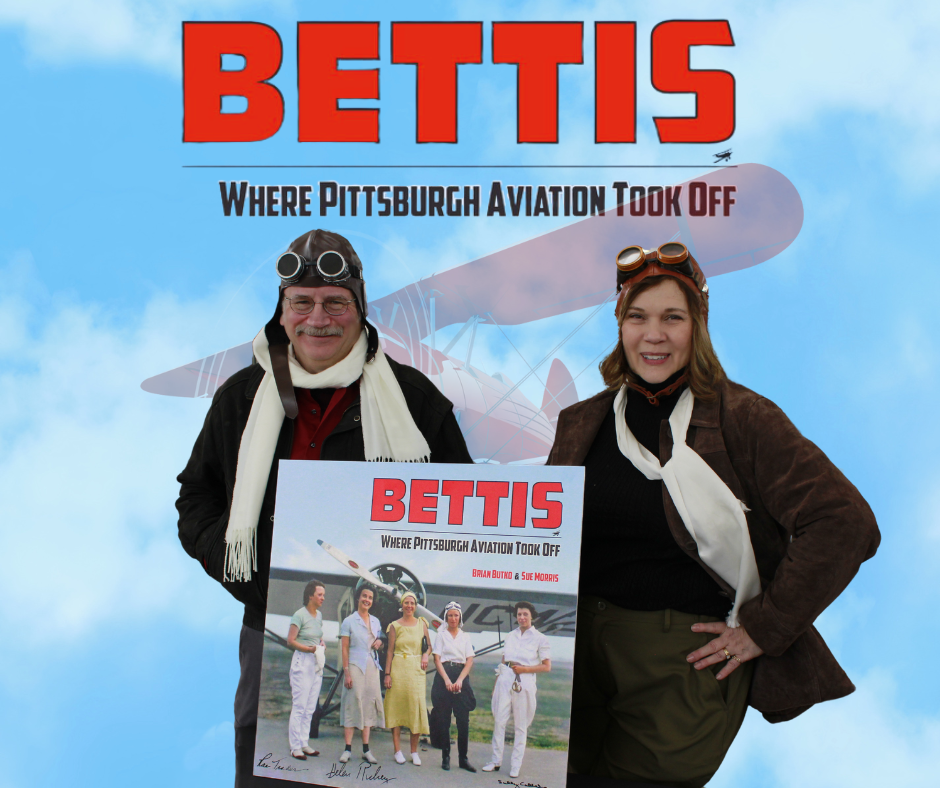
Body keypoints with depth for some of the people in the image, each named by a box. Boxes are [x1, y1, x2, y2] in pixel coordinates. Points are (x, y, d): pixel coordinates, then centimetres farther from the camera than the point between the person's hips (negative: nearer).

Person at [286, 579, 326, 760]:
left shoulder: (319, 615, 11)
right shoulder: (300, 615, -11)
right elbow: (290, 640, -12)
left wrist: (322, 646, 3)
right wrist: (309, 649, -20)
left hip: (316, 664, 7)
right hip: (302, 662, -7)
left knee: (310, 707, 9)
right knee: (299, 706, -5)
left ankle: (304, 743, 15)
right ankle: (295, 746, 1)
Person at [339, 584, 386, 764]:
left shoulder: (375, 621, 13)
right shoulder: (349, 621, -2)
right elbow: (344, 648, -5)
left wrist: (379, 642, 1)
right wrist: (346, 672, -12)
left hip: (371, 667, 5)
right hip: (355, 666, -5)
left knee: (369, 704, 3)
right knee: (353, 704, -6)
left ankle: (366, 749, 7)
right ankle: (348, 749, -3)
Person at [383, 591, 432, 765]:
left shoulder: (421, 624, 9)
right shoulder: (395, 626, 4)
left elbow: (429, 646, 15)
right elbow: (390, 651, 2)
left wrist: (426, 655, -7)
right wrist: (387, 674, -4)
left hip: (416, 670, 1)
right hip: (398, 670, -1)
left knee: (417, 708, -3)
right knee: (396, 708, 0)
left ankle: (414, 752, 5)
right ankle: (397, 750, 6)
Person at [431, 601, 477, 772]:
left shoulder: (465, 637, 13)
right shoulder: (441, 635, 7)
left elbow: (469, 661, 6)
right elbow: (437, 660, -1)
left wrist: (459, 680, -9)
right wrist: (447, 680, -13)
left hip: (461, 676, 2)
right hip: (443, 676, -2)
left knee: (464, 719, -3)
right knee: (443, 719, -1)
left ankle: (463, 758, 2)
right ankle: (445, 757, 5)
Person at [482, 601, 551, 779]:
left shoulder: (540, 638, 0)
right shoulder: (511, 636, 12)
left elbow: (547, 667, -2)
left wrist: (524, 669, -12)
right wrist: (496, 683, 12)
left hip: (524, 682, -3)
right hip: (505, 680, 3)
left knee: (521, 726, 3)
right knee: (499, 720, 2)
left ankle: (516, 766, 9)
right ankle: (496, 761, 12)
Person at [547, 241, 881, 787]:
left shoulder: (740, 419, -4)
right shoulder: (582, 424, 12)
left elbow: (846, 523, -11)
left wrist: (764, 628, -10)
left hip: (685, 657, -4)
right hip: (579, 645, 4)